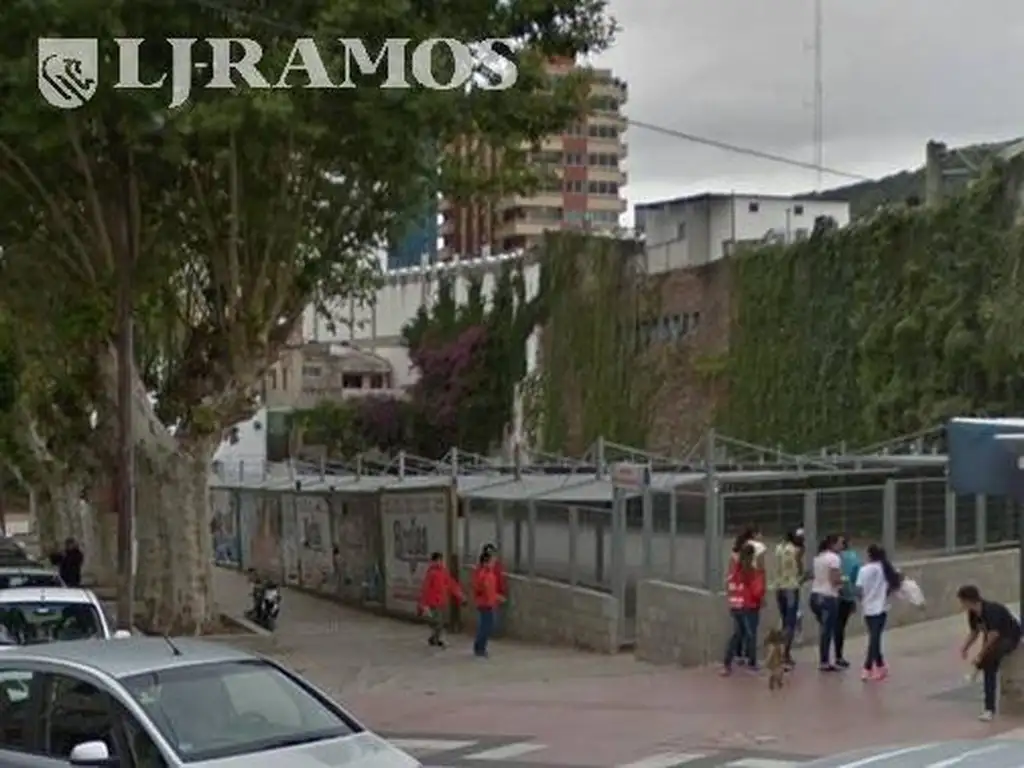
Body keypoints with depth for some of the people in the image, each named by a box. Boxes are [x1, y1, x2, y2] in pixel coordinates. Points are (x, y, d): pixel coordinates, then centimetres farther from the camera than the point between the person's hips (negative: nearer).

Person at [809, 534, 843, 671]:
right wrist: (843, 580, 0)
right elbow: (835, 580, -18)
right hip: (828, 597, -8)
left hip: (815, 596, 8)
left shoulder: (817, 557, 12)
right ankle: (824, 662, 1)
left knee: (824, 629, 16)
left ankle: (824, 660, 18)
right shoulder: (834, 558, -13)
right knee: (828, 629, -1)